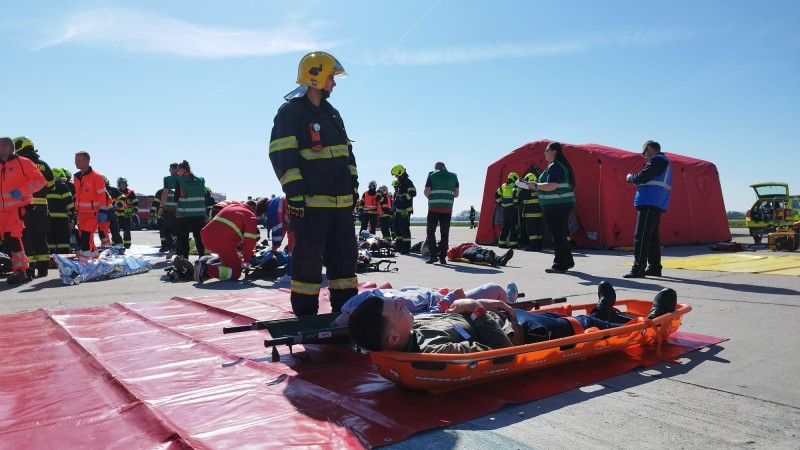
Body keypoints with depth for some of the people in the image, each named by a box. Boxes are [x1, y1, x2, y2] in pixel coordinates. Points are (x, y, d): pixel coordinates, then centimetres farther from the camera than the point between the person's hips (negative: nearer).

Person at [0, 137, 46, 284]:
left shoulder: (22, 162, -2)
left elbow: (40, 180, -7)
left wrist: (21, 191, -17)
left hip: (20, 206, -7)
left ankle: (20, 270, -10)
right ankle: (24, 271, 16)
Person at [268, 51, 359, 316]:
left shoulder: (332, 114, 19)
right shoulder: (290, 112, -5)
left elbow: (347, 152, 22)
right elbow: (283, 157, -12)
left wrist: (353, 186, 15)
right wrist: (294, 193, -18)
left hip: (341, 201, 8)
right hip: (310, 201, -8)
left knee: (344, 255, 12)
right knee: (308, 259, -2)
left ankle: (345, 307, 24)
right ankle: (305, 314, 9)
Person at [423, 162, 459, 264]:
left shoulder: (432, 175, 3)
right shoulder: (453, 176, 10)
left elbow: (426, 192, -3)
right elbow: (456, 194, 10)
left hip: (433, 207, -2)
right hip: (448, 208, 2)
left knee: (431, 232, 8)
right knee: (445, 234, 8)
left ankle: (432, 256, 3)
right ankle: (442, 257, 6)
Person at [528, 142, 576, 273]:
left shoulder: (555, 167, -15)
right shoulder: (561, 165, 18)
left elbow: (551, 186, -25)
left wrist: (536, 185, -10)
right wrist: (538, 186, 17)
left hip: (556, 207, -11)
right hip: (563, 205, 11)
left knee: (558, 236, -6)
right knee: (562, 235, 17)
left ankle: (560, 265, -2)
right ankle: (567, 261, 26)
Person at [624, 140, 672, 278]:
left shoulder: (656, 160, -7)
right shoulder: (664, 162, 25)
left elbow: (642, 177, -15)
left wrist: (630, 177, 3)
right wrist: (638, 183, 13)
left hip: (649, 204, -11)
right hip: (656, 205, 11)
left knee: (641, 236, -12)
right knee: (652, 236, 13)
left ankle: (639, 269, -15)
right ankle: (655, 268, 17)